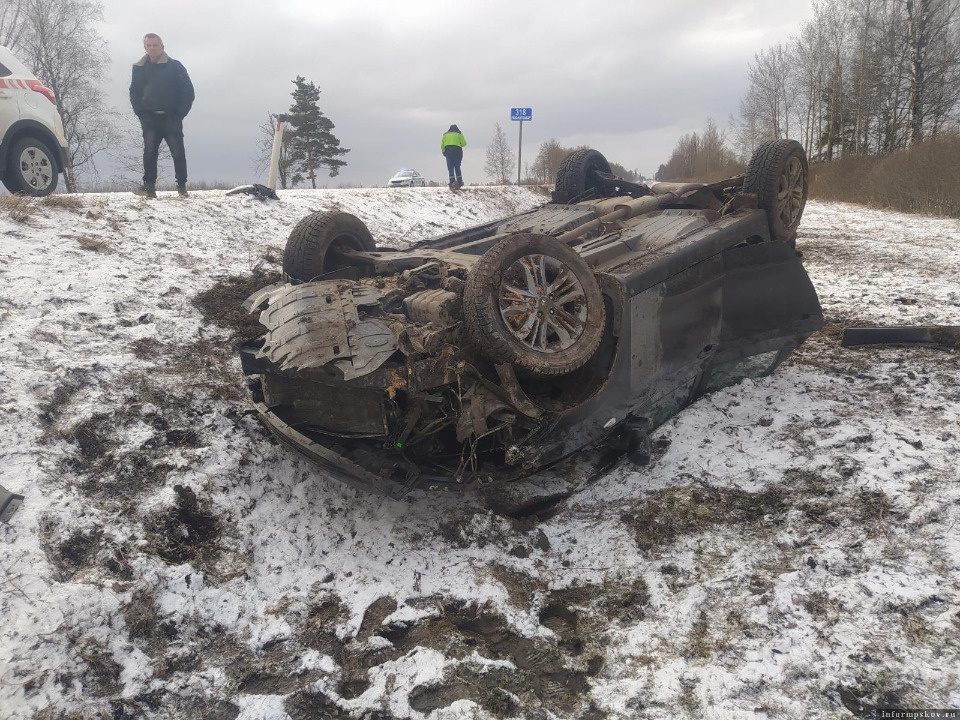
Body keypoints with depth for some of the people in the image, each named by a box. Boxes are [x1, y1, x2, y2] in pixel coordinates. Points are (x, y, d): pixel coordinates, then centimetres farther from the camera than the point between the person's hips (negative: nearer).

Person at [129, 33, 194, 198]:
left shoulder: (175, 66, 1)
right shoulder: (139, 68, 11)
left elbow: (188, 91, 0)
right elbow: (134, 92, 18)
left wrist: (180, 113, -6)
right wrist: (141, 113, 4)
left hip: (171, 118, -2)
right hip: (150, 118, 2)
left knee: (178, 153, -4)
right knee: (149, 152, -7)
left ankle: (182, 186, 5)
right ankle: (149, 186, -5)